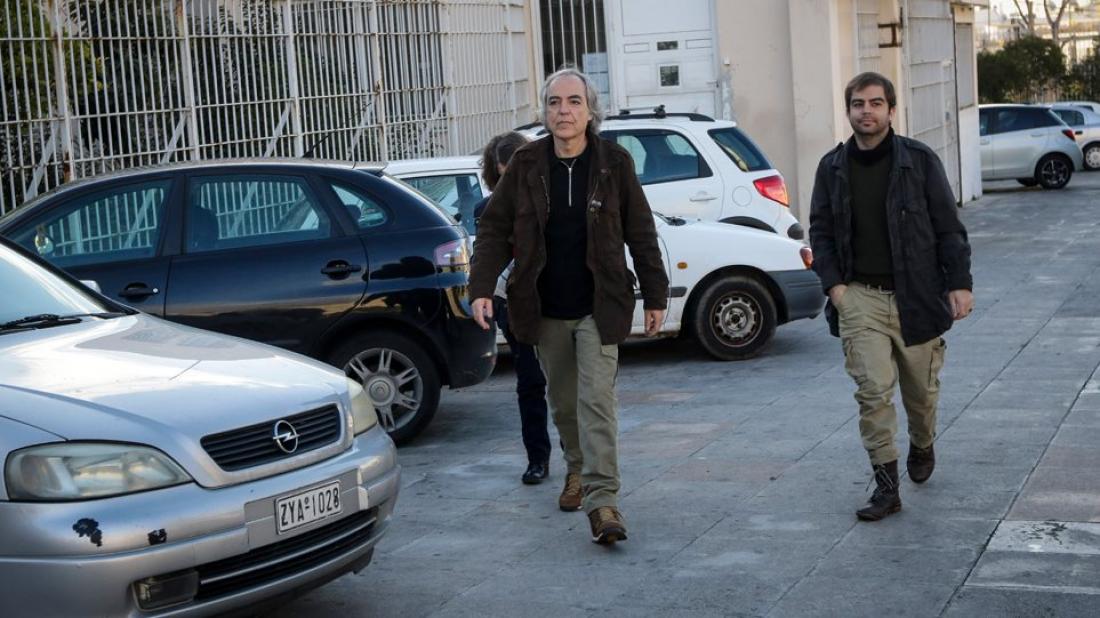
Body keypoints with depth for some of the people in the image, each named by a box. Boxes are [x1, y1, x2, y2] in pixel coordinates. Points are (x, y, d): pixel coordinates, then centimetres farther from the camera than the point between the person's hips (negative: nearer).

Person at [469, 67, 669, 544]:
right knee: (562, 400, 15)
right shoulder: (525, 165, -1)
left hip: (598, 307, -2)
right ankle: (577, 469, 38)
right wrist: (481, 287, -10)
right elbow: (494, 230, 2)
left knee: (597, 399, -11)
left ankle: (602, 500, -14)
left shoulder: (614, 163, -3)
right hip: (545, 309, 2)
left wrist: (655, 296, 3)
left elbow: (641, 234, 3)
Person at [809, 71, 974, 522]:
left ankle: (922, 447, 42)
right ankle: (886, 486, -4)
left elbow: (948, 227, 0)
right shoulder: (832, 167, 5)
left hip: (916, 295, 0)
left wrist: (959, 284, -6)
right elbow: (820, 231, 10)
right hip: (860, 296, 1)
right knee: (873, 391, -10)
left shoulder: (920, 160, -1)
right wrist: (833, 284, -2)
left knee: (921, 388, 11)